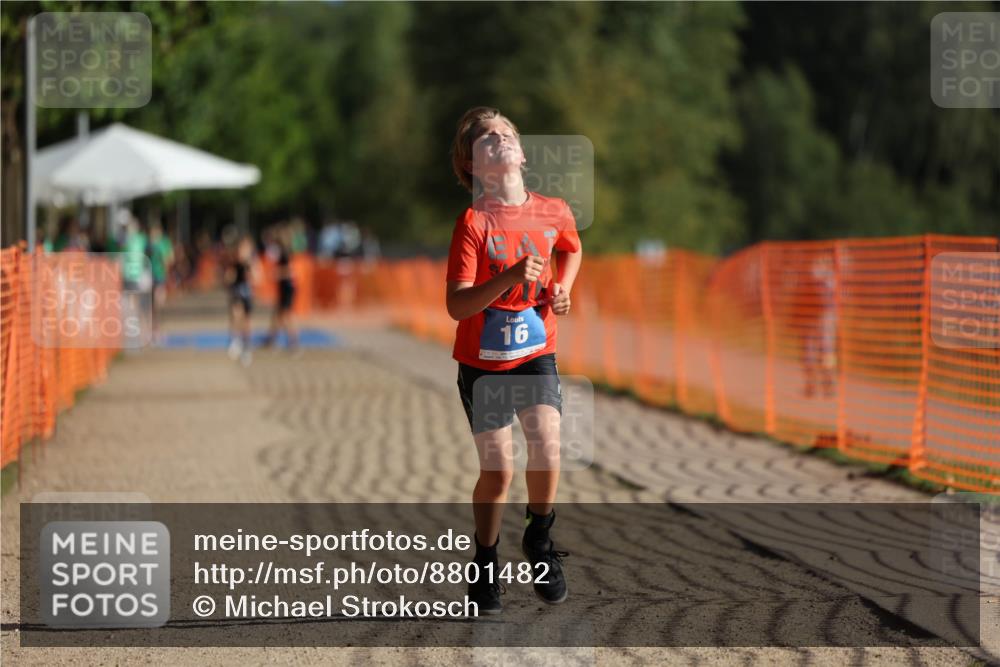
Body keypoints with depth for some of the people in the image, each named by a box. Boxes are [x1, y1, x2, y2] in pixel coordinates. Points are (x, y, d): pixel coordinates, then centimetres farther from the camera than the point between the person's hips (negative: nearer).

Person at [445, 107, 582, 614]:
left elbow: (572, 249, 22)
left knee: (547, 448, -17)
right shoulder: (473, 222, -17)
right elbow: (456, 305, -24)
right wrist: (509, 278, -37)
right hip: (482, 362, -2)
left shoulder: (554, 212, -4)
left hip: (536, 353, 2)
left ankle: (539, 540, 11)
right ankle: (485, 563, 23)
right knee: (498, 469, -1)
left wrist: (563, 287, 4)